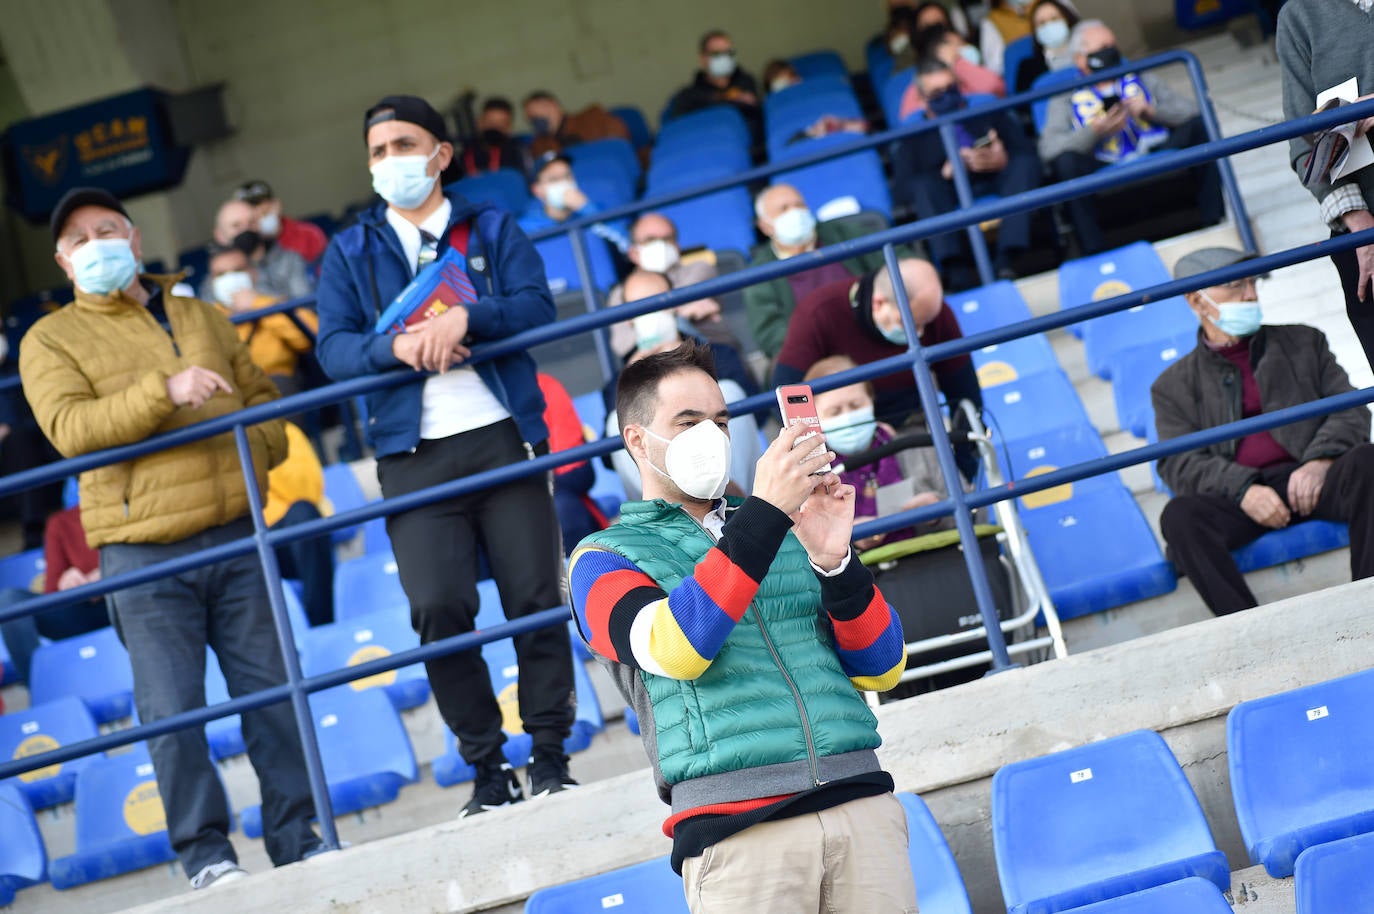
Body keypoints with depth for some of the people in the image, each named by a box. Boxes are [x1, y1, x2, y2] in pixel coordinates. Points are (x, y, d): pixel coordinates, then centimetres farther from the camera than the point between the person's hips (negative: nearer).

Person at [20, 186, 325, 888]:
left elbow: (264, 397, 25)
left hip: (236, 538, 4)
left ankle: (297, 838, 15)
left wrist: (255, 447, 2)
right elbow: (69, 427, -11)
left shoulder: (203, 319, 19)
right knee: (172, 712, -5)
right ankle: (206, 854, 4)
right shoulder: (50, 340, 5)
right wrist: (164, 391, -22)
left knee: (272, 693, 5)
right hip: (143, 553, -3)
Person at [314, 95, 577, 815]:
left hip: (504, 435, 0)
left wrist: (465, 316, -19)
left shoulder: (492, 229, 13)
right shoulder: (350, 251, 14)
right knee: (439, 609, -11)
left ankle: (550, 756, 11)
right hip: (414, 457, 0)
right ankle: (487, 769, 1)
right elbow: (334, 346, 2)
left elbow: (537, 308, -2)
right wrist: (396, 346, -18)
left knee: (535, 599, -1)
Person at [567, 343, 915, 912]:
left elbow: (883, 670, 11)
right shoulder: (604, 557, 10)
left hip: (863, 804, 3)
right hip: (738, 833, -3)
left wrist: (833, 559, -5)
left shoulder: (788, 528, 19)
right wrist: (764, 512, -16)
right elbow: (673, 650, -12)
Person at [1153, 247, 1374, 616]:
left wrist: (1320, 461, -11)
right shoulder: (1174, 386, 17)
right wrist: (1243, 489, -17)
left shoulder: (1303, 342, 23)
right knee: (1179, 516, -32)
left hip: (1312, 479, 1)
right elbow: (1179, 462, 3)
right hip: (1238, 499, -1)